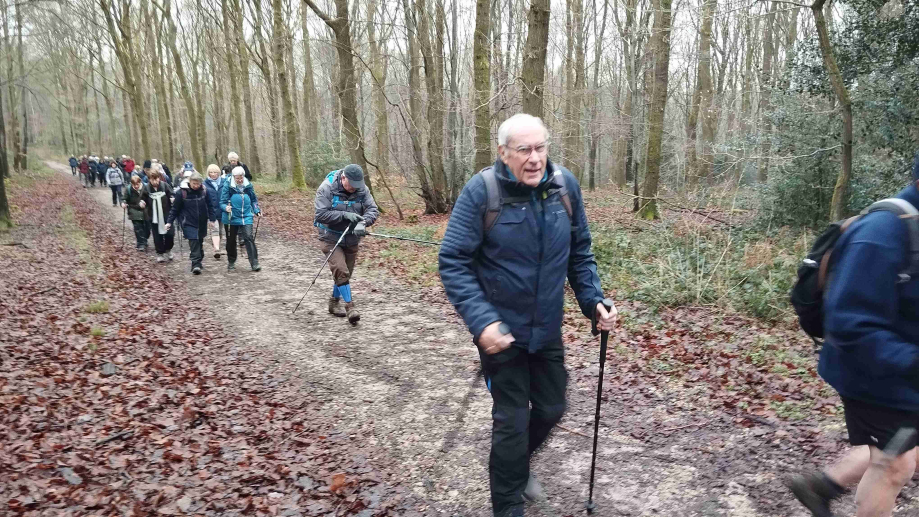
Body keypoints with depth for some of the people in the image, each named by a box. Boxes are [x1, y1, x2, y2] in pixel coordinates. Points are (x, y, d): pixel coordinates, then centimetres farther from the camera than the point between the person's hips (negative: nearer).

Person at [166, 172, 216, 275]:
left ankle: (199, 262, 29)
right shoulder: (182, 193, -10)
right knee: (194, 243, -13)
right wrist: (169, 222, -6)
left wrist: (212, 218, 2)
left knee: (199, 242, 14)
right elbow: (175, 209, -4)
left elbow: (209, 206, 7)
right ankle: (196, 265, -17)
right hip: (189, 223, -3)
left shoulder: (204, 191, -2)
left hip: (202, 223, 4)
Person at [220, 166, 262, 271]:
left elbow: (254, 200, 16)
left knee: (249, 238, -13)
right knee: (231, 241, 12)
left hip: (246, 218, 0)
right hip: (232, 218, 0)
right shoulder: (228, 186, -6)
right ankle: (231, 262, 30)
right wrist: (226, 207, -26)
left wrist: (257, 210, 3)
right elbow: (222, 202, -5)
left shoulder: (248, 186, 3)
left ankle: (254, 263, -12)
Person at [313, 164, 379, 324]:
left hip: (352, 238, 5)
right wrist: (345, 215, -30)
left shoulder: (362, 189, -8)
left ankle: (334, 302, 34)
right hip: (331, 238, -5)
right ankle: (350, 306, -11)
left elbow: (373, 210, -10)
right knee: (341, 271, -17)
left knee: (346, 273, 14)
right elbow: (321, 214, -21)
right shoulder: (327, 188, -18)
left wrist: (363, 222, -32)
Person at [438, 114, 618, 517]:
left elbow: (580, 252, 8)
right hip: (501, 331, -5)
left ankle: (517, 466, 49)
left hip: (548, 329, 5)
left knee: (551, 408, 19)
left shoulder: (565, 185, -4)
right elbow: (453, 262, -17)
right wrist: (481, 321, -27)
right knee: (512, 420, 4)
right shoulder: (481, 191, -17)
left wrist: (593, 300, -4)